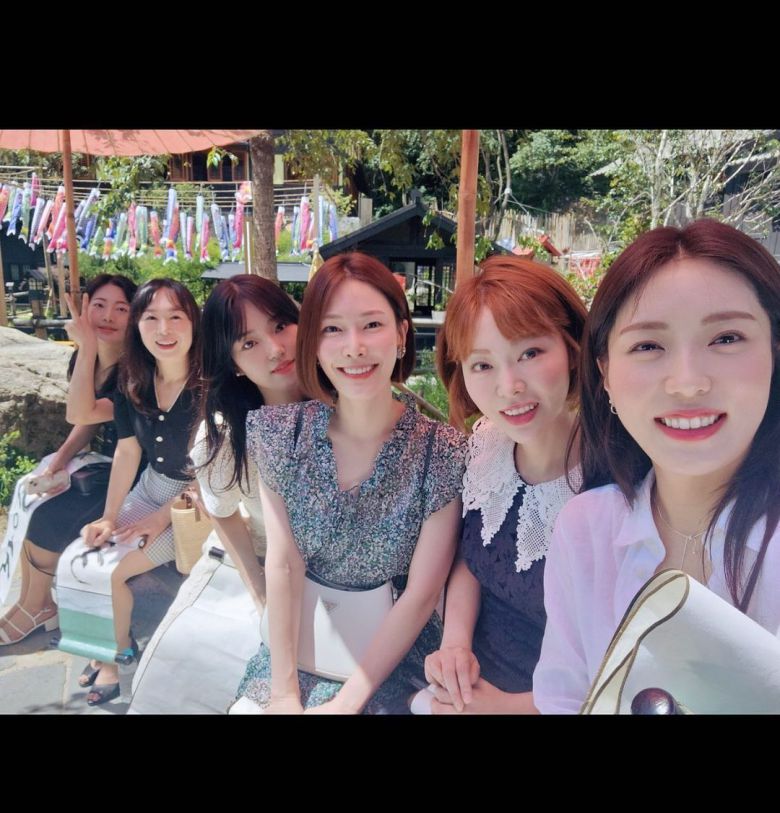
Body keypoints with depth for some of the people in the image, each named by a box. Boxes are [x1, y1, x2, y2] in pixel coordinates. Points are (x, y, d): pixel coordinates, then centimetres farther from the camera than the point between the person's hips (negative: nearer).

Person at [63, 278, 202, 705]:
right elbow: (127, 452, 2)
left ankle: (118, 654, 14)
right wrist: (109, 517, -3)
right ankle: (114, 649, 19)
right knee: (76, 560, -2)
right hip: (150, 488, 7)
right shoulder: (134, 381, -4)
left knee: (108, 570, -14)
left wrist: (162, 519, -14)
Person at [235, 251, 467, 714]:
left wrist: (346, 701, -15)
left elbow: (422, 594, -16)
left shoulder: (443, 451, -18)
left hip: (394, 646, -2)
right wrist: (283, 689, -12)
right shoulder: (281, 432, -9)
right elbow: (283, 563, -9)